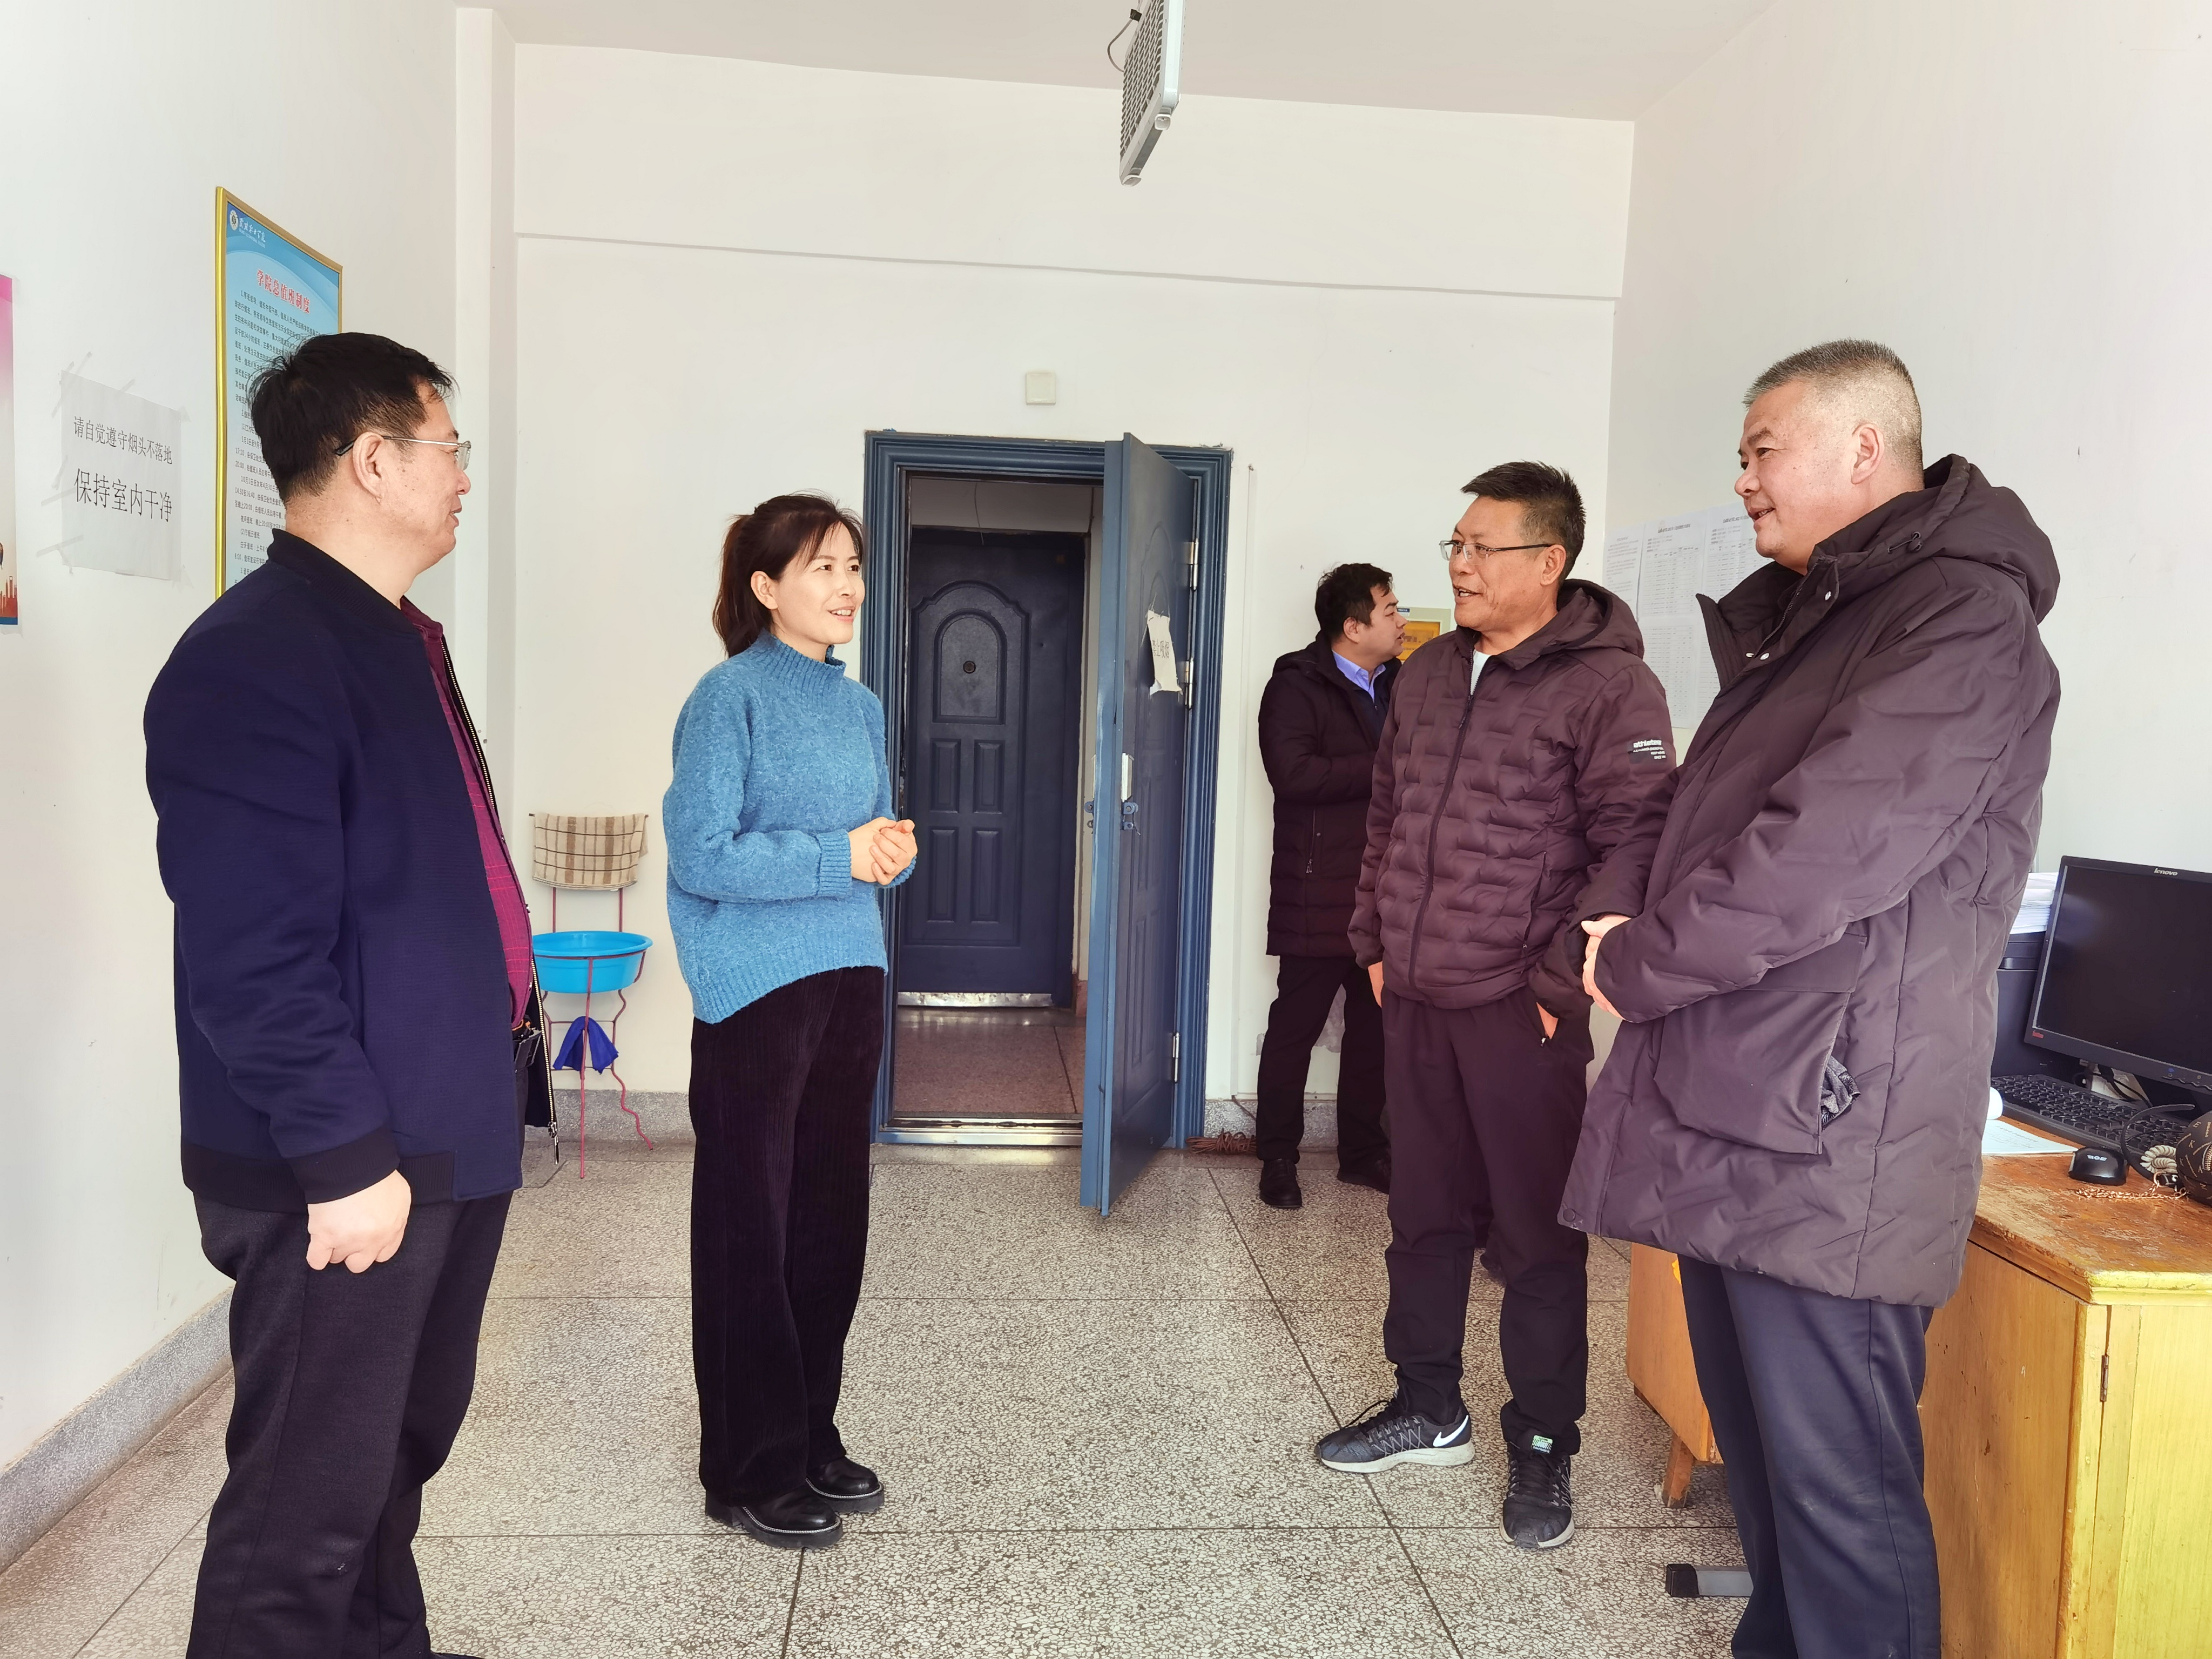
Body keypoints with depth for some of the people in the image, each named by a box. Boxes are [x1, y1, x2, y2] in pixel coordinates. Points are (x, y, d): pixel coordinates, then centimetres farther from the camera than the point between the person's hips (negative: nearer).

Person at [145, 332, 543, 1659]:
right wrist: (346, 1157, -21)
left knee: (403, 1448, 23)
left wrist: (509, 1042, 18)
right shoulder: (254, 657, -18)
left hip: (452, 1136, 10)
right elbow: (253, 959, -23)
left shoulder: (399, 640, 13)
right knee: (312, 1508, 4)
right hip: (345, 1173, -10)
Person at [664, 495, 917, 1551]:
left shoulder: (859, 705, 12)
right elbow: (701, 853, -16)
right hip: (755, 988, -7)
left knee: (832, 1217, 13)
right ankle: (750, 1473, 17)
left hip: (849, 978, 7)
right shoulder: (730, 697, -10)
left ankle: (814, 1440, 29)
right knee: (750, 1227, 3)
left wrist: (893, 852, -5)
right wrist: (838, 856, -20)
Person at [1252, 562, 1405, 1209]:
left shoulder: (1401, 684, 14)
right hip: (1320, 896, -6)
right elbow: (1292, 772, -22)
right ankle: (1278, 1157, 14)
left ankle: (1363, 1150, 26)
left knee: (1376, 1027, 13)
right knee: (1296, 1027, 2)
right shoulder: (1297, 687, -7)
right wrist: (1385, 769, -19)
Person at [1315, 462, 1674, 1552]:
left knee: (1536, 1233, 4)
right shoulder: (1429, 673, 11)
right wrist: (1376, 937, 14)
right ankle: (1428, 1408, 33)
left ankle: (1543, 1448, 21)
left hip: (1521, 1010, -7)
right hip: (1415, 998, 7)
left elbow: (1631, 847, -16)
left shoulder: (1609, 684, -11)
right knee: (1426, 1213, 17)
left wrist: (1562, 980, -17)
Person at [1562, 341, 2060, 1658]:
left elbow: (1830, 852, -22)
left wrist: (1634, 965, -10)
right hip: (1731, 1120, 9)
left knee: (1838, 1488, 0)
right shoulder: (1803, 621, 19)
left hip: (1821, 1147, -9)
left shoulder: (1962, 621, -11)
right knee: (1763, 1454, 20)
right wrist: (1643, 955, 5)